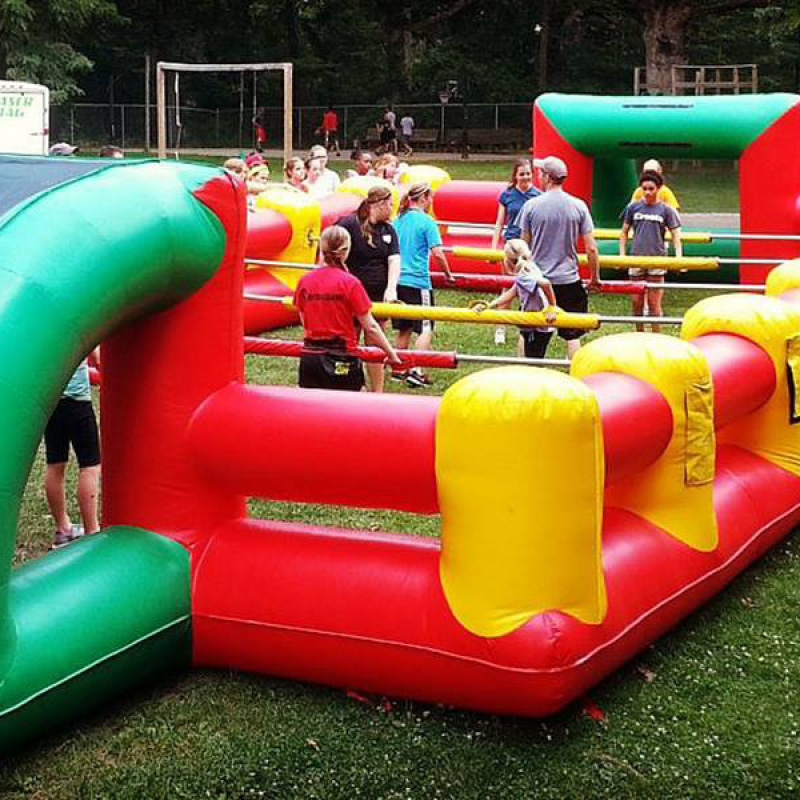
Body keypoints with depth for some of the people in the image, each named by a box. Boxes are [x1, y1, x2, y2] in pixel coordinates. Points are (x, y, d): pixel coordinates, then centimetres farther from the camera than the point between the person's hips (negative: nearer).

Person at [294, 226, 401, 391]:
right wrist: (392, 354, 4)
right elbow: (370, 327, -7)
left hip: (309, 358, 4)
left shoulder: (304, 282, 1)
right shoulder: (350, 283, -10)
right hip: (342, 362, -4)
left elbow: (305, 322, 10)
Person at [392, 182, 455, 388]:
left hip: (398, 280, 7)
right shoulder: (426, 222, -9)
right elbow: (437, 253, -14)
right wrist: (448, 274, 1)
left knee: (404, 328, 16)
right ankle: (415, 371, -10)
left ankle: (398, 370, 19)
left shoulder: (398, 221, 10)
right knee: (425, 328, -1)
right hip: (418, 281, -7)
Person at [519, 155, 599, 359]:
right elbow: (591, 248, -3)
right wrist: (595, 277, 10)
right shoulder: (578, 206, -4)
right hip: (569, 280, 1)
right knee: (572, 335, 8)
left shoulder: (531, 205, -6)